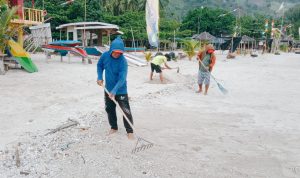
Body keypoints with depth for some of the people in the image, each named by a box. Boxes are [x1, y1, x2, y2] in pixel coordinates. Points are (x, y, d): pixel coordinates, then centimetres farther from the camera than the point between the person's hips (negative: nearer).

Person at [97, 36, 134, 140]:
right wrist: (100, 77, -1)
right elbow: (99, 65, 11)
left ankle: (129, 131, 8)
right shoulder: (105, 55, -9)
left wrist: (114, 91, -39)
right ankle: (113, 127, 35)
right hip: (108, 89, 5)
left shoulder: (123, 61, -24)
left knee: (126, 111, -6)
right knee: (109, 109, 16)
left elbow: (122, 78, -31)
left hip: (121, 90, -5)